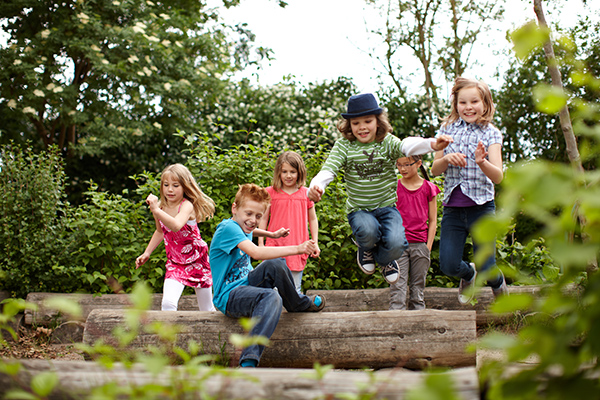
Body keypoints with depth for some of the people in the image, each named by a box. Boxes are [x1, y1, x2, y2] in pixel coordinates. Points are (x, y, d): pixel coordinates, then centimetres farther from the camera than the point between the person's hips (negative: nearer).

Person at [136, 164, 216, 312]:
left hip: (197, 261, -3)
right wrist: (147, 253, 12)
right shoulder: (160, 207, -5)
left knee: (207, 310, 11)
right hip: (175, 263, 3)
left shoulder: (187, 206, -22)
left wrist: (156, 210, -53)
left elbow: (176, 226, -45)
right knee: (168, 303, -21)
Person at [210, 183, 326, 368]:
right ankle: (248, 361, -34)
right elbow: (256, 252, -35)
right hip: (228, 297, -9)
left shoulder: (242, 226, 9)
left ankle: (299, 303, 9)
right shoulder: (228, 228, -20)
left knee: (276, 264, -14)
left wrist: (272, 234, 25)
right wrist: (297, 249, -37)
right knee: (272, 297, -35)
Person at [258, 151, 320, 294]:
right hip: (275, 245, -1)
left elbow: (312, 219, 13)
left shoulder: (305, 193, 5)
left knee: (294, 289, 6)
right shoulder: (271, 192, 2)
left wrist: (315, 243, 9)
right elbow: (263, 219, 6)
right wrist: (260, 243, 3)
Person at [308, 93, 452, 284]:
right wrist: (316, 187, -42)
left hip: (387, 206, 1)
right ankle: (365, 249, 9)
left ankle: (383, 259, 17)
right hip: (358, 209, -1)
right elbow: (329, 168, -18)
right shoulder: (344, 145, -6)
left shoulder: (387, 142, -6)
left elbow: (407, 145, -27)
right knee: (369, 232, -33)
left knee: (396, 243, -24)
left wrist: (431, 144, -50)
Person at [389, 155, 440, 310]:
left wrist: (428, 247, 0)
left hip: (420, 245, 1)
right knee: (397, 287, -7)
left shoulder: (428, 188, 4)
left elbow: (432, 221, 7)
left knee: (418, 287, 6)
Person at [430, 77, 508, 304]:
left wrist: (482, 163, -33)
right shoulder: (448, 129, 6)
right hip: (453, 208, 2)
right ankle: (468, 274, 31)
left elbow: (498, 177, -12)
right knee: (448, 266, -6)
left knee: (486, 267, -4)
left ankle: (498, 282, 34)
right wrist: (447, 159, -13)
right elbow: (434, 170, 8)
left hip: (481, 207, -2)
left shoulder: (490, 133, -1)